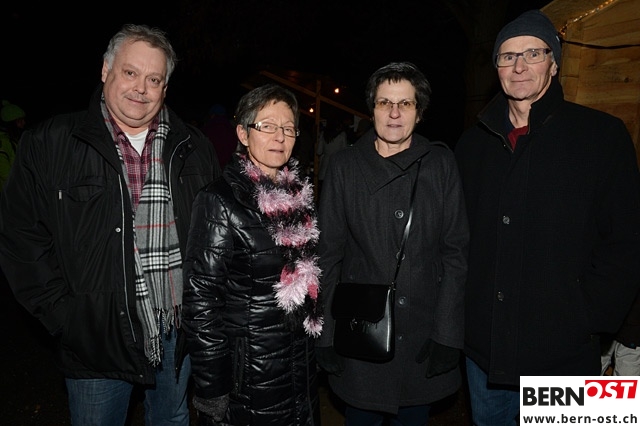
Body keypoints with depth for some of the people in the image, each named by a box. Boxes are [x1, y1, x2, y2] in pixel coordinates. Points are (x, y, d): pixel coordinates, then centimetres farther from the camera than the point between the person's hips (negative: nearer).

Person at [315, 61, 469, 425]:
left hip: (423, 335, 1)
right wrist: (326, 335, -3)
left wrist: (447, 334, -6)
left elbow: (456, 250, -1)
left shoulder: (441, 163, 0)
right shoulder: (346, 166, -1)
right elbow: (328, 254, -1)